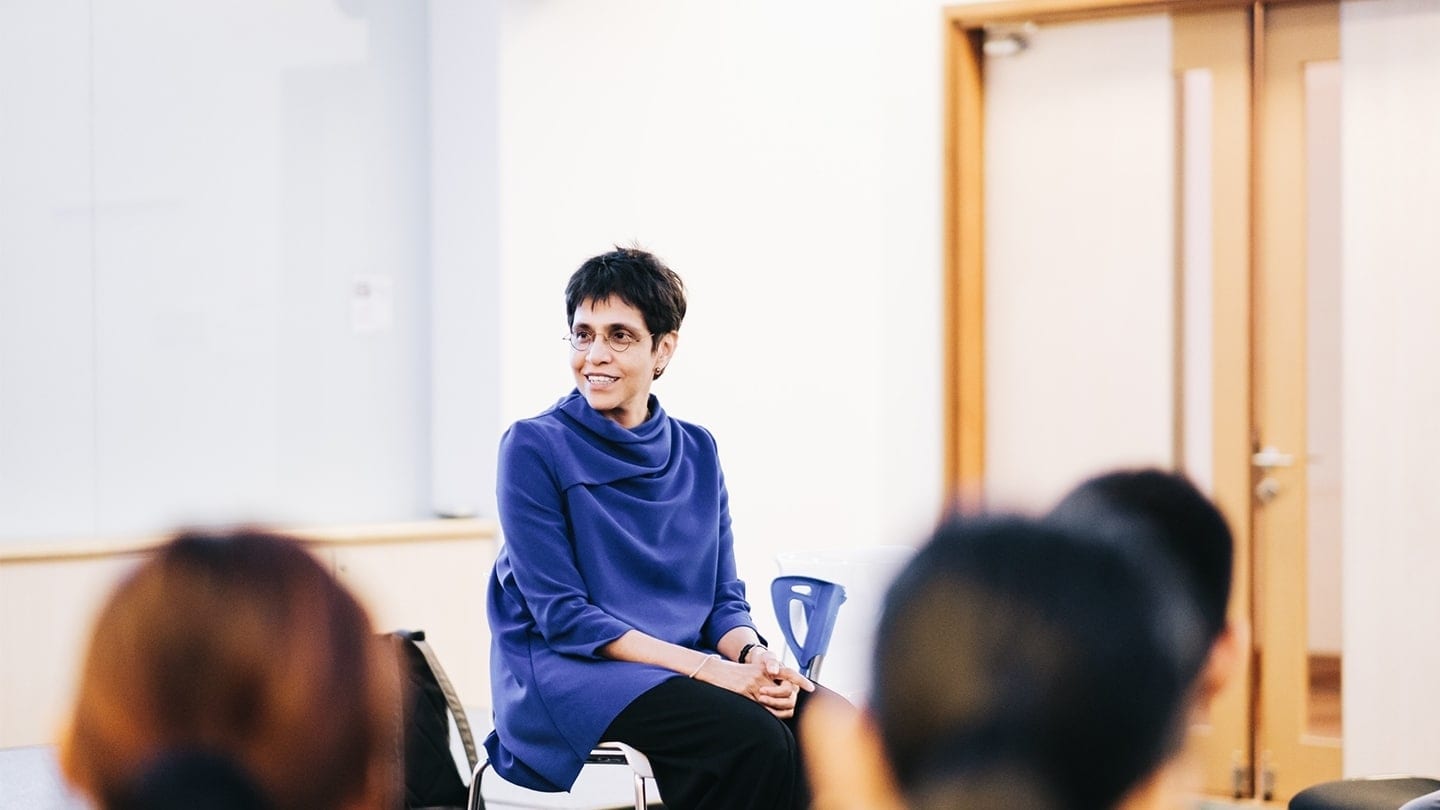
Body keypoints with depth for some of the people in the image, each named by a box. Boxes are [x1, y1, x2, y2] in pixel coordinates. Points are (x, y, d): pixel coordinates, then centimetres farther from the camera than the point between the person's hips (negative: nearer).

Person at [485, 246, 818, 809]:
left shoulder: (697, 452, 12)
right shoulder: (533, 447, -4)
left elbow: (724, 598, 13)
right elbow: (562, 615, -10)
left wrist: (753, 655, -12)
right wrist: (710, 670, -19)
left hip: (687, 669, 5)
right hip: (566, 676, -5)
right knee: (751, 736, -32)